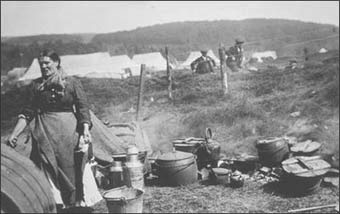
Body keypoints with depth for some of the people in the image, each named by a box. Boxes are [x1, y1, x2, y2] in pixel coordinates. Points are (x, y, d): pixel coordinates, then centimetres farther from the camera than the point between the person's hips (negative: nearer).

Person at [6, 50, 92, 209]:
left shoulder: (72, 83, 2)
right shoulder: (36, 85, 9)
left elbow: (83, 108, -3)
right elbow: (27, 113, 7)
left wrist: (86, 129, -18)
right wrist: (14, 134, -2)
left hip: (68, 131, -2)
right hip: (44, 133, 2)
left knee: (69, 169, 3)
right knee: (46, 171, 1)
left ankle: (73, 205, 16)